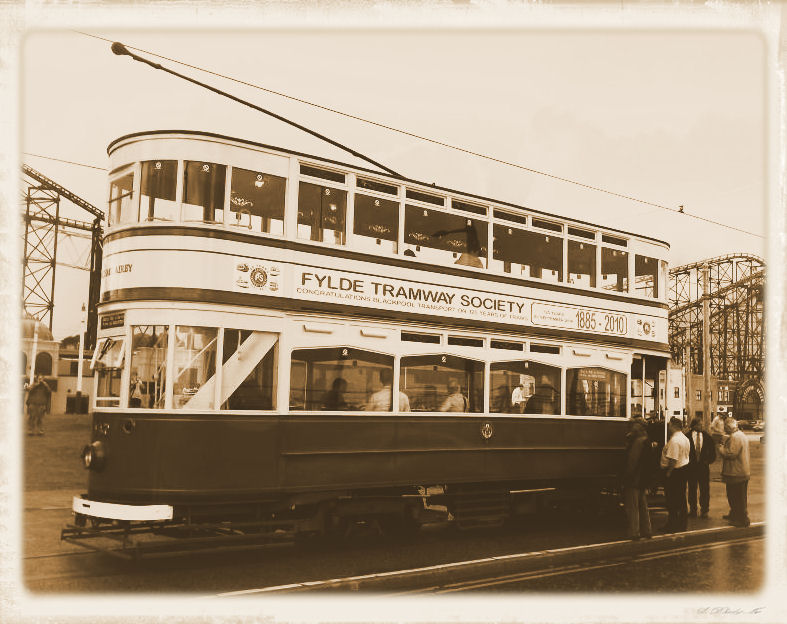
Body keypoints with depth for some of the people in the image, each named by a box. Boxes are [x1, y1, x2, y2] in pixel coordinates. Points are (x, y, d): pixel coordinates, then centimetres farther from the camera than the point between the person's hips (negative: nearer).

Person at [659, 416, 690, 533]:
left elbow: (673, 459, -25)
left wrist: (668, 473, -18)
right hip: (684, 468, 10)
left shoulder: (674, 440, -21)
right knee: (681, 498, 15)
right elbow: (685, 456, 14)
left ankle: (672, 525, 4)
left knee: (672, 500, -1)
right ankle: (682, 524, 22)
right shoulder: (685, 438, 11)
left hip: (674, 471, -10)